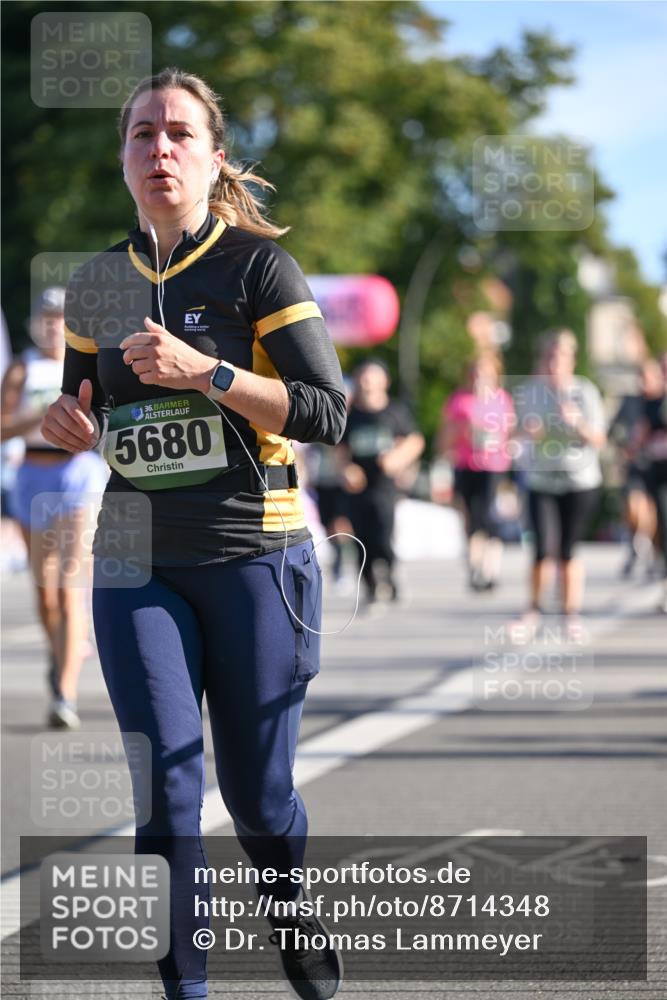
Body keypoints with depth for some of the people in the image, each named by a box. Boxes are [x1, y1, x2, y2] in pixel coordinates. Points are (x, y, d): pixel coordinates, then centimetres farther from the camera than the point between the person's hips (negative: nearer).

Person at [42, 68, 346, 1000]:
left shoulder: (258, 265, -5)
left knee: (257, 790, 5)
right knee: (165, 790, -4)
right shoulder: (96, 284, 9)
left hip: (254, 556, -3)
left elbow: (327, 410, -11)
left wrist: (206, 372, -20)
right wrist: (73, 424, -2)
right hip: (137, 565, 3)